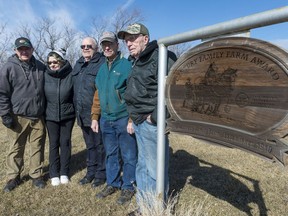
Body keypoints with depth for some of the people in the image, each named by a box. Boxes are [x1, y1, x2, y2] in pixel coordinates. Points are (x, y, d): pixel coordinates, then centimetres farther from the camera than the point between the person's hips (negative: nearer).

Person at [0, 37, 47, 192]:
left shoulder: (41, 67, 7)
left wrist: (46, 110, 13)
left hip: (38, 117, 3)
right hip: (18, 117, -2)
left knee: (37, 148, 9)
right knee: (16, 148, 10)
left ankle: (36, 175, 24)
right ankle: (13, 177, 26)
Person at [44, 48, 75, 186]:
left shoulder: (70, 75, -8)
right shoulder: (46, 76, -4)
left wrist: (76, 111, -3)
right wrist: (42, 112, 4)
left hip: (67, 115, -1)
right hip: (51, 116, 1)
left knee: (65, 142, 8)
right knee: (53, 144, 9)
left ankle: (64, 173, 23)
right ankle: (54, 174, 22)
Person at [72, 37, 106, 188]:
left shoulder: (102, 63, -10)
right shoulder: (78, 65, 16)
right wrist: (76, 109, 16)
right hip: (83, 114, 8)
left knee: (99, 145, 6)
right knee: (89, 145, 18)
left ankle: (101, 174, 22)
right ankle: (91, 172, 33)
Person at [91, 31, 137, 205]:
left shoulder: (127, 65, -9)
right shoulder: (102, 69, 13)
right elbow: (98, 95, 16)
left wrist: (132, 119, -17)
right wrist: (95, 117, 12)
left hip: (124, 119, -6)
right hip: (106, 120, 7)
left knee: (128, 156, 6)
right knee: (111, 155, 17)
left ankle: (128, 187, 23)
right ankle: (113, 183, 34)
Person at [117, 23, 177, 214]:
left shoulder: (161, 57, -11)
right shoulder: (137, 62, 18)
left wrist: (156, 117, -20)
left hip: (152, 123, -9)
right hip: (140, 123, 10)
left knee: (155, 170, 1)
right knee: (142, 167, 19)